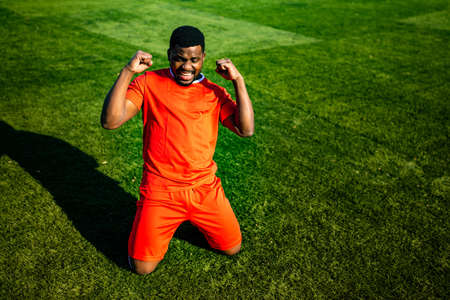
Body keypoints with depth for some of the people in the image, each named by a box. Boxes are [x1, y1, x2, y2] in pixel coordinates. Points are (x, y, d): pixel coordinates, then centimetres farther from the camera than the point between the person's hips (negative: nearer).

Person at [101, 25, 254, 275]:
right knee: (142, 267, -2)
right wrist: (127, 72, -21)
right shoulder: (149, 82, -3)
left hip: (205, 190, 3)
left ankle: (195, 219, 36)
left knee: (232, 249, 11)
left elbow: (246, 130, -9)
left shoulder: (214, 93, 4)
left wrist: (238, 80, -15)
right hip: (160, 192, -2)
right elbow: (110, 121, -15)